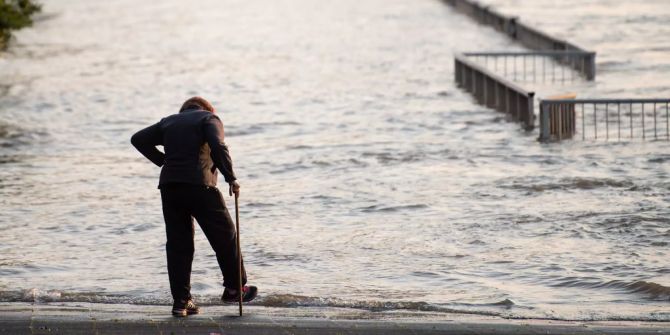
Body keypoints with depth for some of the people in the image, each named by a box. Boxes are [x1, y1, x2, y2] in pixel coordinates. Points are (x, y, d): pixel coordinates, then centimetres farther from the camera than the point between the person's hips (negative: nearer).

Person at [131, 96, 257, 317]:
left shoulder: (169, 122, 23)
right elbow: (218, 147, -10)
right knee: (224, 236, 11)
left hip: (169, 186, 5)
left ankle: (181, 301, 5)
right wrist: (231, 178, -6)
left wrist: (163, 161, 18)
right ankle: (234, 289, 18)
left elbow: (139, 139, 16)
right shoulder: (209, 119, 9)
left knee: (178, 244, 7)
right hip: (199, 185, -5)